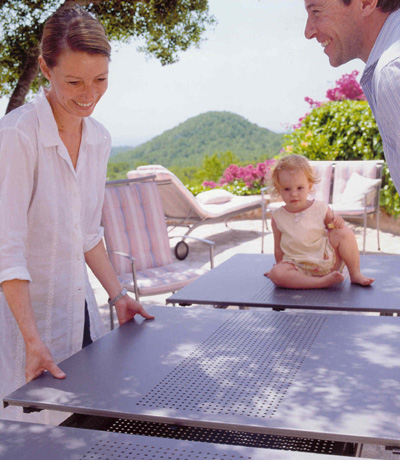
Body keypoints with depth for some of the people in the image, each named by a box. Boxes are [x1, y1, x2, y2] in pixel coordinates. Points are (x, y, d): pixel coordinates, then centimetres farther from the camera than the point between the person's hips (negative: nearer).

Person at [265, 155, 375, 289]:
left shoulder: (321, 208, 1)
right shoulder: (278, 217, 1)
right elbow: (278, 249, 9)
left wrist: (338, 223, -11)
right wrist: (280, 267, 7)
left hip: (327, 261, 1)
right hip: (299, 268, -1)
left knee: (344, 232, -19)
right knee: (275, 274, -31)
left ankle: (355, 274, -6)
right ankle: (322, 282, -32)